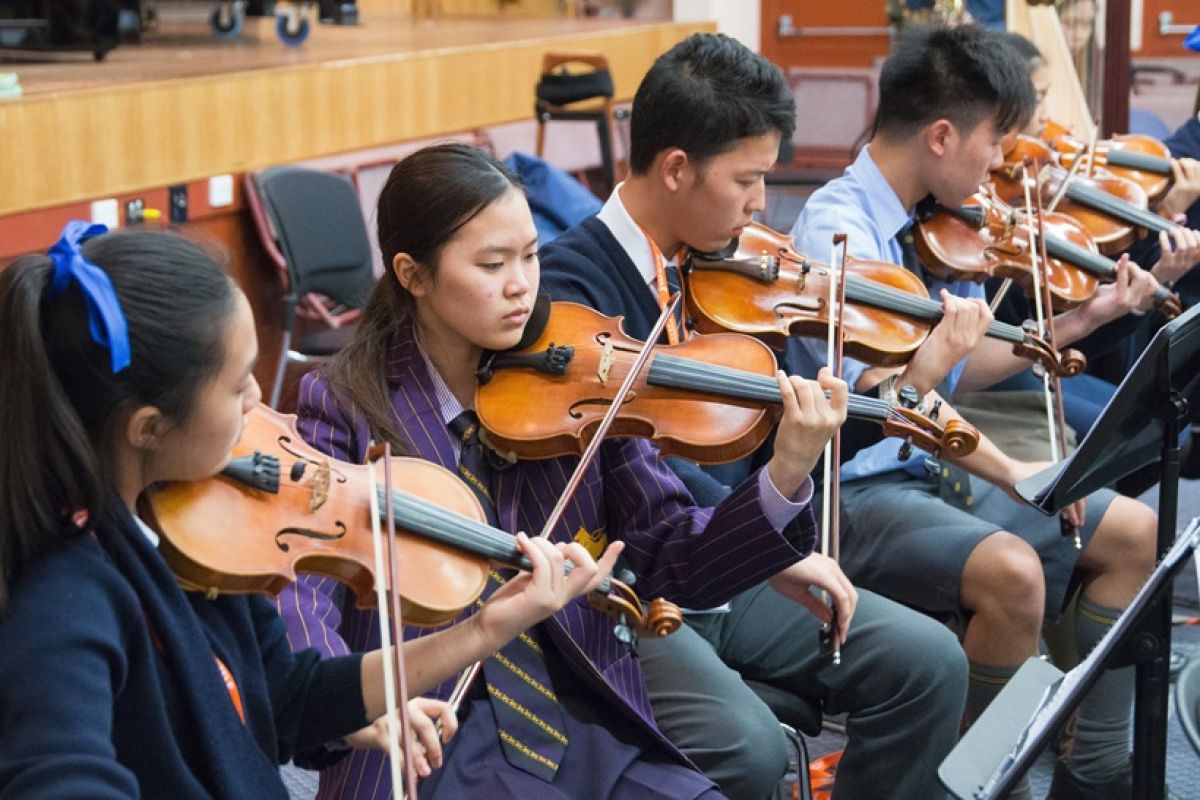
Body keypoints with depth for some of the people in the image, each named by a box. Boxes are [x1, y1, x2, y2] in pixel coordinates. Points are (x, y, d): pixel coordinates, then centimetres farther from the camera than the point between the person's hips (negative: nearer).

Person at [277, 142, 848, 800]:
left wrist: (786, 480, -16)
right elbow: (300, 596, -13)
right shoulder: (346, 405, -3)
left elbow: (671, 566, 0)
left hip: (590, 726, 3)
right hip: (433, 744, -3)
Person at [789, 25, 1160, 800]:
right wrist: (1005, 471, -28)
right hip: (856, 488, -9)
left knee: (1133, 531, 5)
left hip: (934, 468, 9)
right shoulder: (837, 227, -19)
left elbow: (957, 373, 9)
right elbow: (884, 396, -26)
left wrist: (1083, 317, 9)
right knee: (1012, 570, -33)